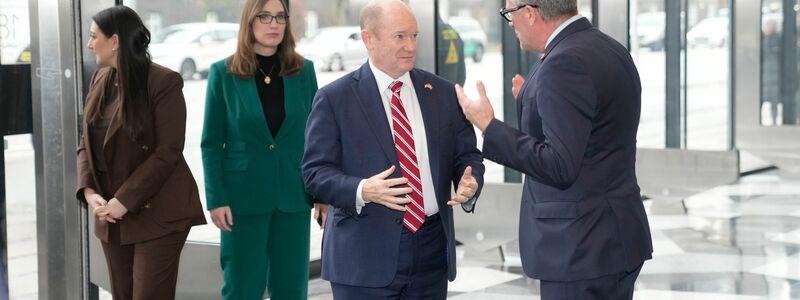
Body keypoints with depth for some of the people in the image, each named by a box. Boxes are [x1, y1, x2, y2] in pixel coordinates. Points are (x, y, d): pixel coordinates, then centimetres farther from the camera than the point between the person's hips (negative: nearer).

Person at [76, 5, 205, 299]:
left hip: (157, 213, -7)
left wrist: (125, 201, -18)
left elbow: (167, 152, -15)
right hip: (112, 211, 7)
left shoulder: (163, 82, -12)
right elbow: (87, 142, 12)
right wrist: (88, 191, -5)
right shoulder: (100, 80, 10)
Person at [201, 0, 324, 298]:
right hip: (244, 197, -2)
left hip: (293, 197, 2)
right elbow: (211, 144, -2)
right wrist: (216, 199, -9)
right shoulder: (223, 73, -2)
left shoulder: (304, 71, 5)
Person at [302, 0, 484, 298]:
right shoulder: (335, 98, -3)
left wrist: (469, 185, -12)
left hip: (432, 253, 4)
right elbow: (316, 170, -6)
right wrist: (362, 191, -23)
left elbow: (467, 156, 10)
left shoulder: (443, 93, 9)